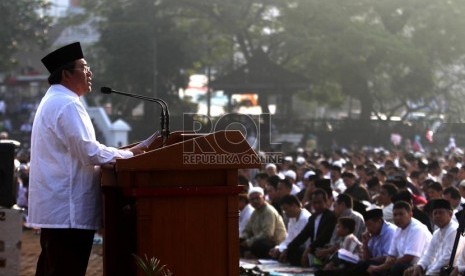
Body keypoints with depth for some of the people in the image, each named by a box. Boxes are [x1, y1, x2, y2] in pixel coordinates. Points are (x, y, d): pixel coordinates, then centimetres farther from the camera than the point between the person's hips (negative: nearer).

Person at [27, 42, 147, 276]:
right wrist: (128, 154, -8)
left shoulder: (52, 101, 19)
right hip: (68, 210, -11)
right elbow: (89, 153, -20)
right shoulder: (67, 105, -15)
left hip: (53, 208, 11)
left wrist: (118, 153, 15)